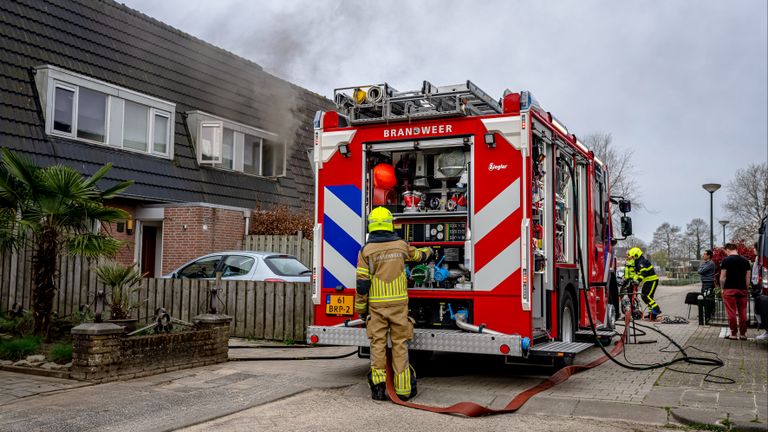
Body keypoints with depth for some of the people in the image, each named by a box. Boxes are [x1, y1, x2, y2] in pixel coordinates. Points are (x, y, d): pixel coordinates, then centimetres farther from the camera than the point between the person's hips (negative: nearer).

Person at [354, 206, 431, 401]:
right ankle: (403, 389, 6)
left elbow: (362, 282, -6)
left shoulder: (366, 250, -5)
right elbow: (417, 255, 25)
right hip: (399, 303, 1)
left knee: (377, 343, 5)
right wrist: (428, 251, 48)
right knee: (400, 344, 4)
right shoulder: (401, 245, 2)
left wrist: (361, 308, 4)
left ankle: (378, 385, 2)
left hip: (376, 305, -1)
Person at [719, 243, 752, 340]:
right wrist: (746, 289, 15)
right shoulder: (745, 260, 7)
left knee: (731, 313, 1)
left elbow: (722, 278, -8)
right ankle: (743, 334, 13)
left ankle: (733, 334, 3)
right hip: (742, 290, 4)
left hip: (729, 290, -4)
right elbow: (747, 278, 8)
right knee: (743, 313, 9)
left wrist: (722, 288, 4)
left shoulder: (726, 260, -6)